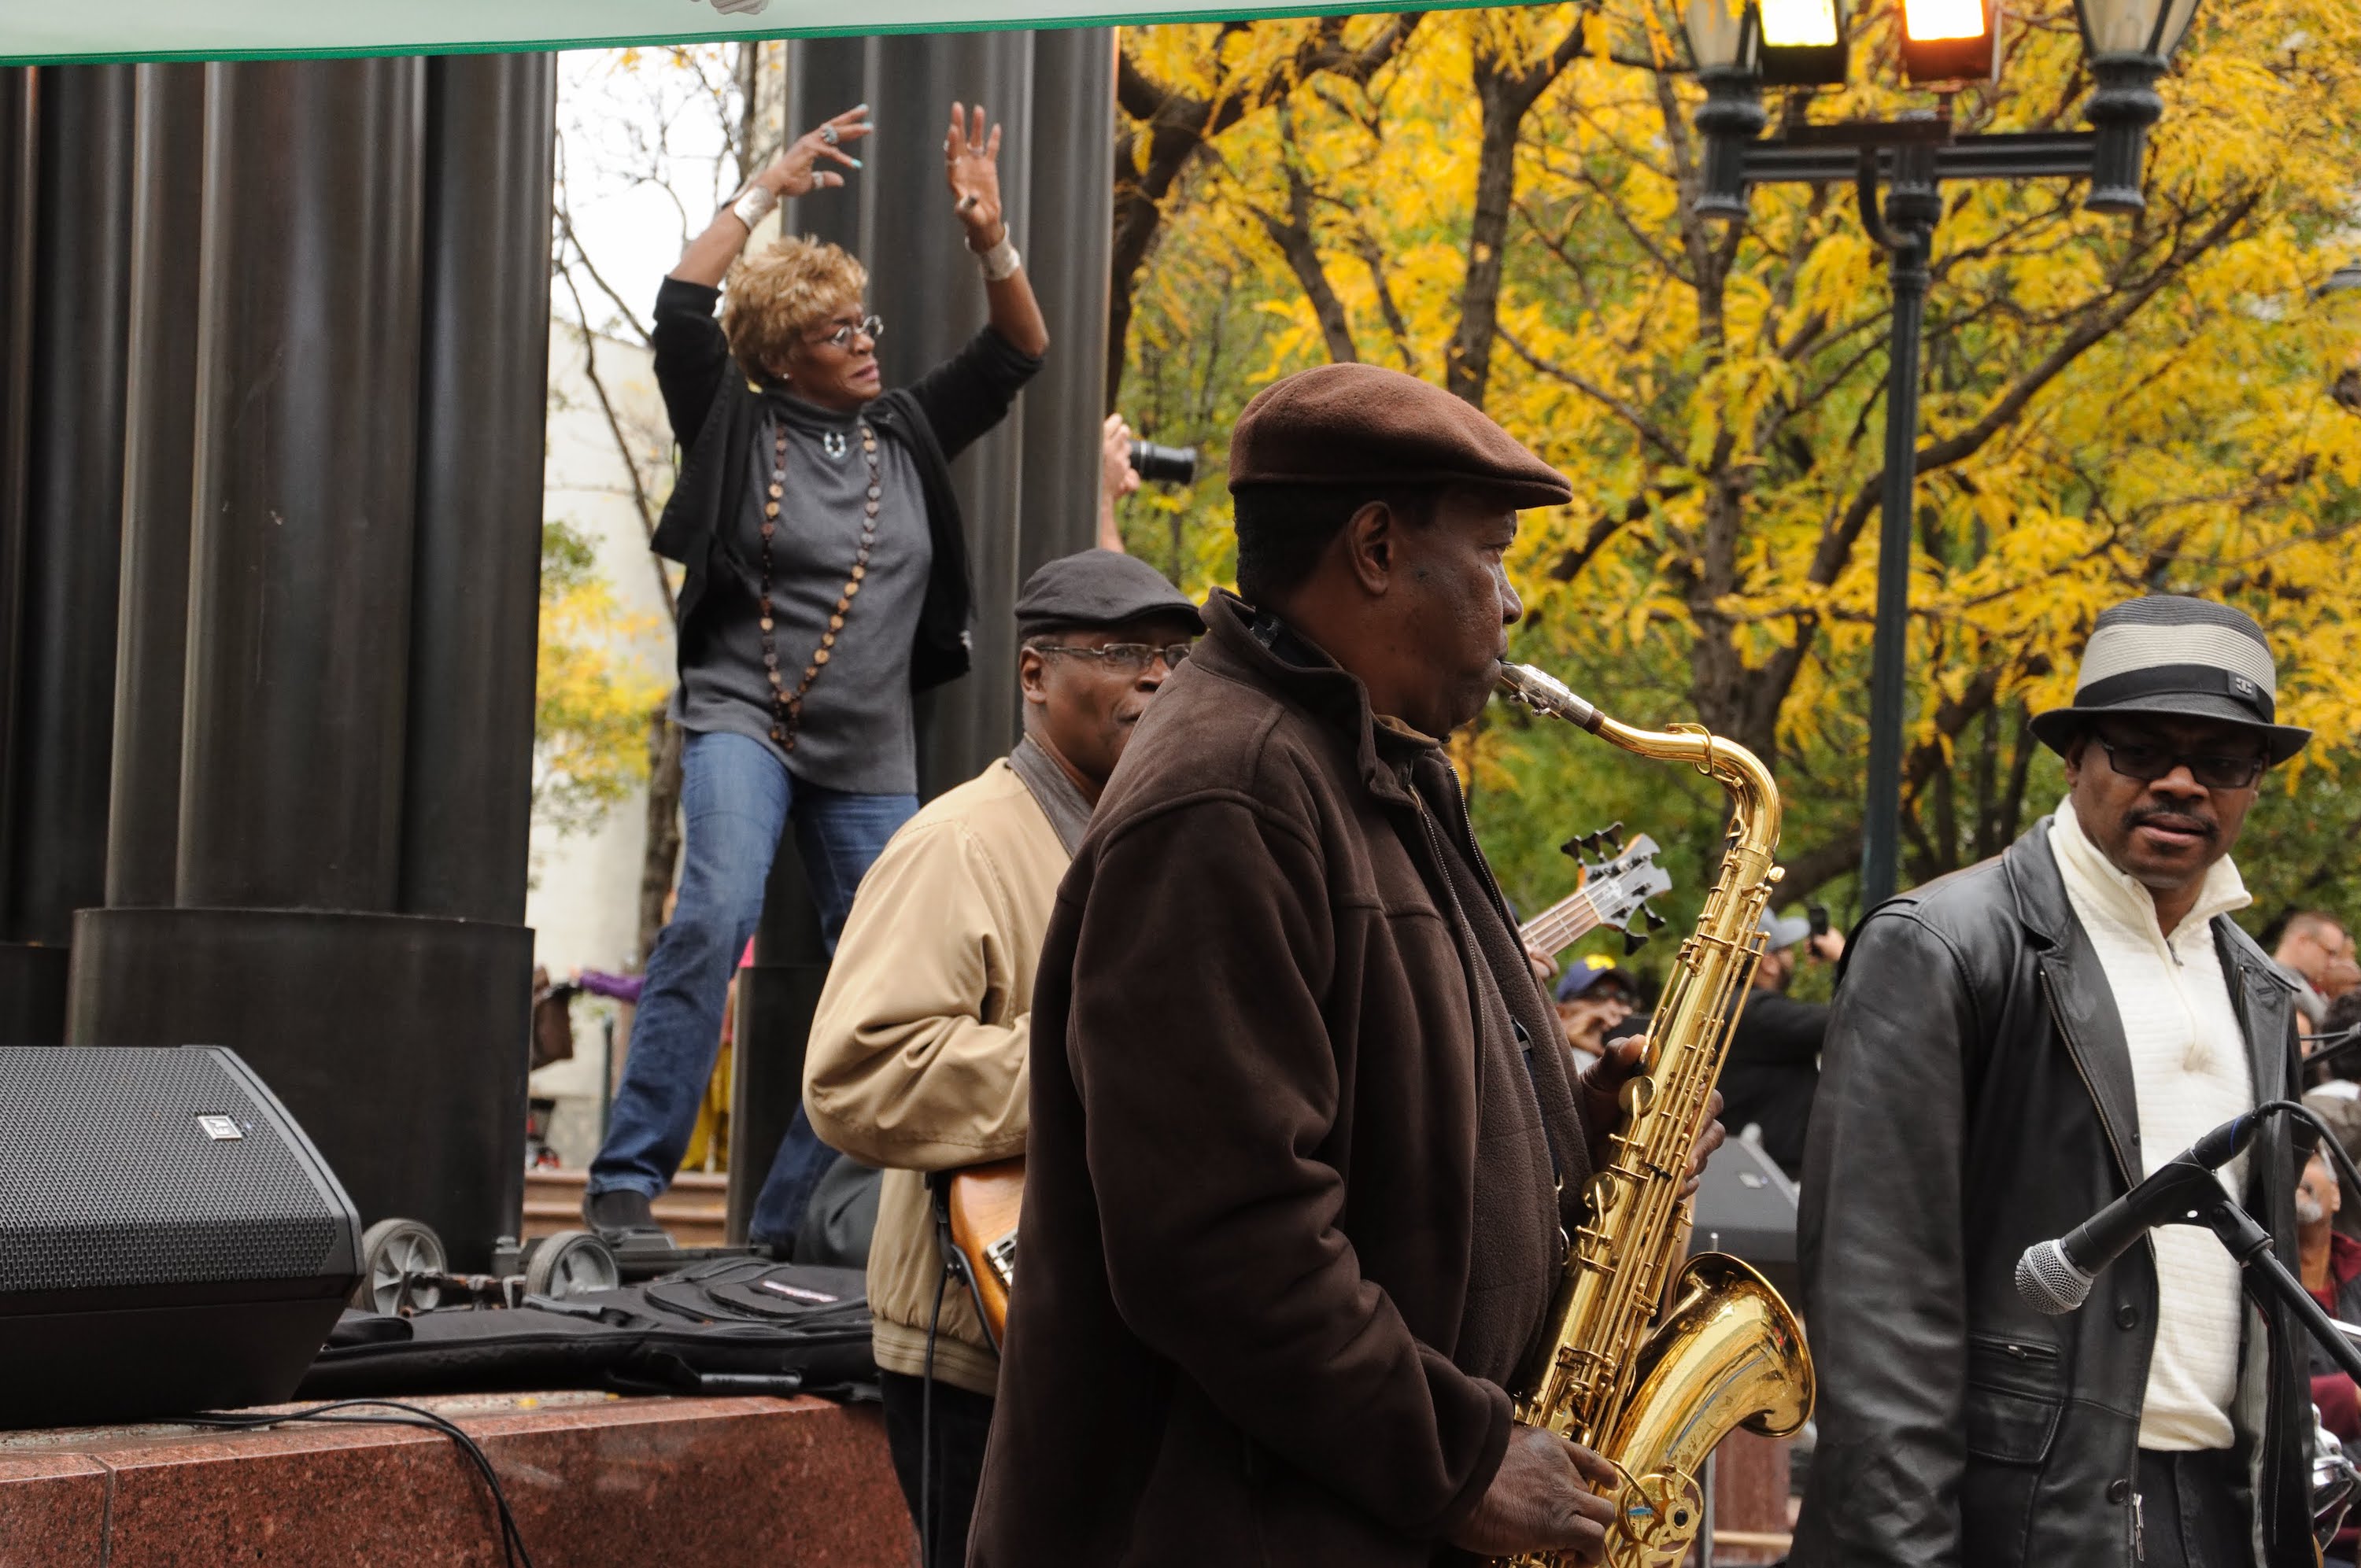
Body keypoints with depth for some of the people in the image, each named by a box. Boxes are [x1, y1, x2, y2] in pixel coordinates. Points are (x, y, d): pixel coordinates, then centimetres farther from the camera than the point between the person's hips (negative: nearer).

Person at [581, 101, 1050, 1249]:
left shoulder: (907, 435, 12)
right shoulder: (740, 426, 2)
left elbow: (1017, 354, 10)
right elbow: (679, 308, -11)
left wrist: (988, 238, -6)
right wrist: (766, 192, -7)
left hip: (871, 755, 5)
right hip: (745, 719, -5)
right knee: (715, 914, -28)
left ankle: (789, 1217, 9)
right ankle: (625, 1183, -27)